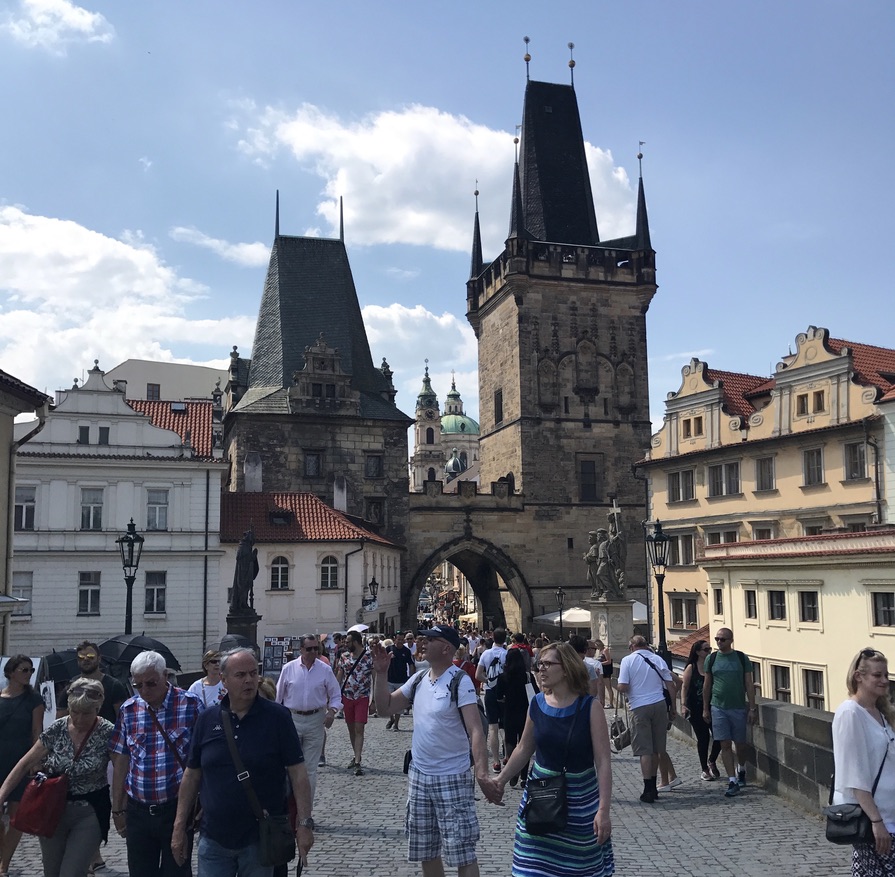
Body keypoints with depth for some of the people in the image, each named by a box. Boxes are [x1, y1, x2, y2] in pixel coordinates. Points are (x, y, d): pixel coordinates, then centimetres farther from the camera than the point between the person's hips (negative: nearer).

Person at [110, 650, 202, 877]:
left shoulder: (190, 705, -8)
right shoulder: (128, 710, 4)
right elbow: (121, 760, 9)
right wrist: (117, 808, 10)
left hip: (177, 808, -3)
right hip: (138, 811, 4)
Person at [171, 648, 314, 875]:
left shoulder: (277, 717, -8)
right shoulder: (207, 719, 1)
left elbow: (297, 772, -8)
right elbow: (192, 776, 7)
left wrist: (304, 823, -14)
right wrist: (179, 828, 6)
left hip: (260, 839, -2)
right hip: (214, 838, 2)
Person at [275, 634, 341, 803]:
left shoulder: (325, 670, 0)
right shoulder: (288, 668, -1)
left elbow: (335, 696, 5)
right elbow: (278, 694, 6)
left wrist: (332, 711, -12)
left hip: (315, 720, 0)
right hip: (292, 718, 0)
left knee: (310, 768, 7)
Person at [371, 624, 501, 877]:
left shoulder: (460, 681, -16)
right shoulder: (419, 678, 4)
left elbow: (475, 731, -24)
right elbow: (387, 705, 10)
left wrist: (482, 774, -35)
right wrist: (381, 672, -3)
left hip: (452, 778, -7)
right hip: (418, 775, 7)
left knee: (462, 852, -2)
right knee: (426, 850, 17)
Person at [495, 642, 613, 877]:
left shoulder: (590, 707, -14)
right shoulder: (537, 704, -3)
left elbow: (603, 760, -15)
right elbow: (524, 749, 11)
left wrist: (603, 809, -20)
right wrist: (500, 781, 12)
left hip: (580, 797, -3)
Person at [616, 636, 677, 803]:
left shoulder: (628, 660, -4)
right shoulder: (658, 660, 7)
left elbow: (622, 687, -12)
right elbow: (671, 686, 6)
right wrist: (672, 708, 14)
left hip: (640, 707, -4)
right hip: (660, 705, 4)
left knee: (645, 750, 1)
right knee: (656, 749, 13)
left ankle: (648, 790, 0)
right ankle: (653, 788, 22)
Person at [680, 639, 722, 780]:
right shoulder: (691, 668, -4)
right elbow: (685, 687, -3)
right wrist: (684, 704, -13)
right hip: (696, 709, -2)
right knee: (703, 738, 3)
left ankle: (712, 761, 26)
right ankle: (705, 770, 19)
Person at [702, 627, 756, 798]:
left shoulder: (741, 658, -1)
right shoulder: (711, 659, 3)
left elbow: (749, 685, 0)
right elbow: (707, 685, 8)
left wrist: (752, 708, -5)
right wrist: (705, 709, 7)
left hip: (739, 708, 0)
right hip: (718, 708, 1)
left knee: (740, 744, 9)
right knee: (725, 745, -3)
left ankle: (741, 769, 37)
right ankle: (732, 781, 3)